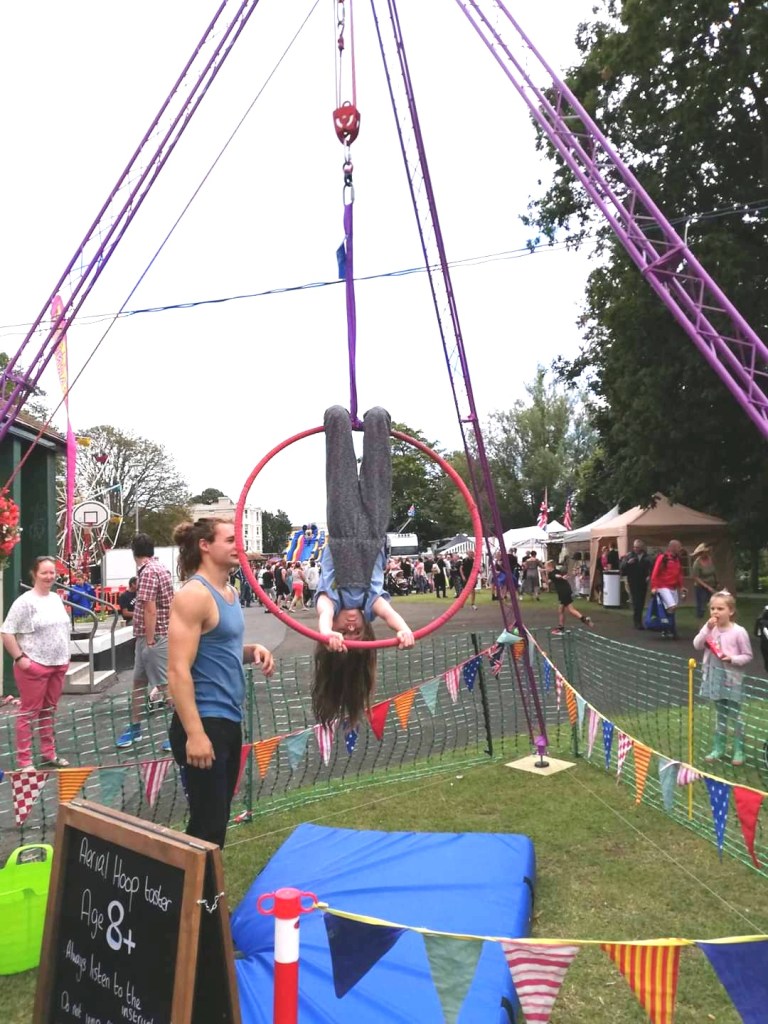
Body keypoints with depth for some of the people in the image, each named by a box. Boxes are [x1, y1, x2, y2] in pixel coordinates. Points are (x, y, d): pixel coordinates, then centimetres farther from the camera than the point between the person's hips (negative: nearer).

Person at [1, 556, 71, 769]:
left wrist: (65, 655, 15)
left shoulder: (56, 598, 11)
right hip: (33, 666, -7)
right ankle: (24, 761, 9)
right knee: (29, 713, 1)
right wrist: (19, 658, -17)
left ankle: (49, 755, 25)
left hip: (58, 664, 7)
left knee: (49, 711, 15)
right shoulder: (25, 601, -12)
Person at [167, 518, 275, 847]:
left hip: (228, 720, 9)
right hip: (205, 723, -9)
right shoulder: (194, 595, -16)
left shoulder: (228, 591, 11)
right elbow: (178, 670, -21)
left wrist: (252, 651, 3)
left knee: (216, 821, 19)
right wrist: (194, 733, -25)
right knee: (208, 828, -1)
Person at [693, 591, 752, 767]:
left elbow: (748, 656, -7)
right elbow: (697, 645, -9)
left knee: (735, 715, 5)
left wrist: (733, 659, -24)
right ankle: (719, 747, 25)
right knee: (719, 714, 16)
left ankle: (739, 750, 15)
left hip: (732, 680, -4)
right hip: (715, 678, 5)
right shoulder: (709, 628, 0)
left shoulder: (739, 632, -13)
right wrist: (707, 629, -18)